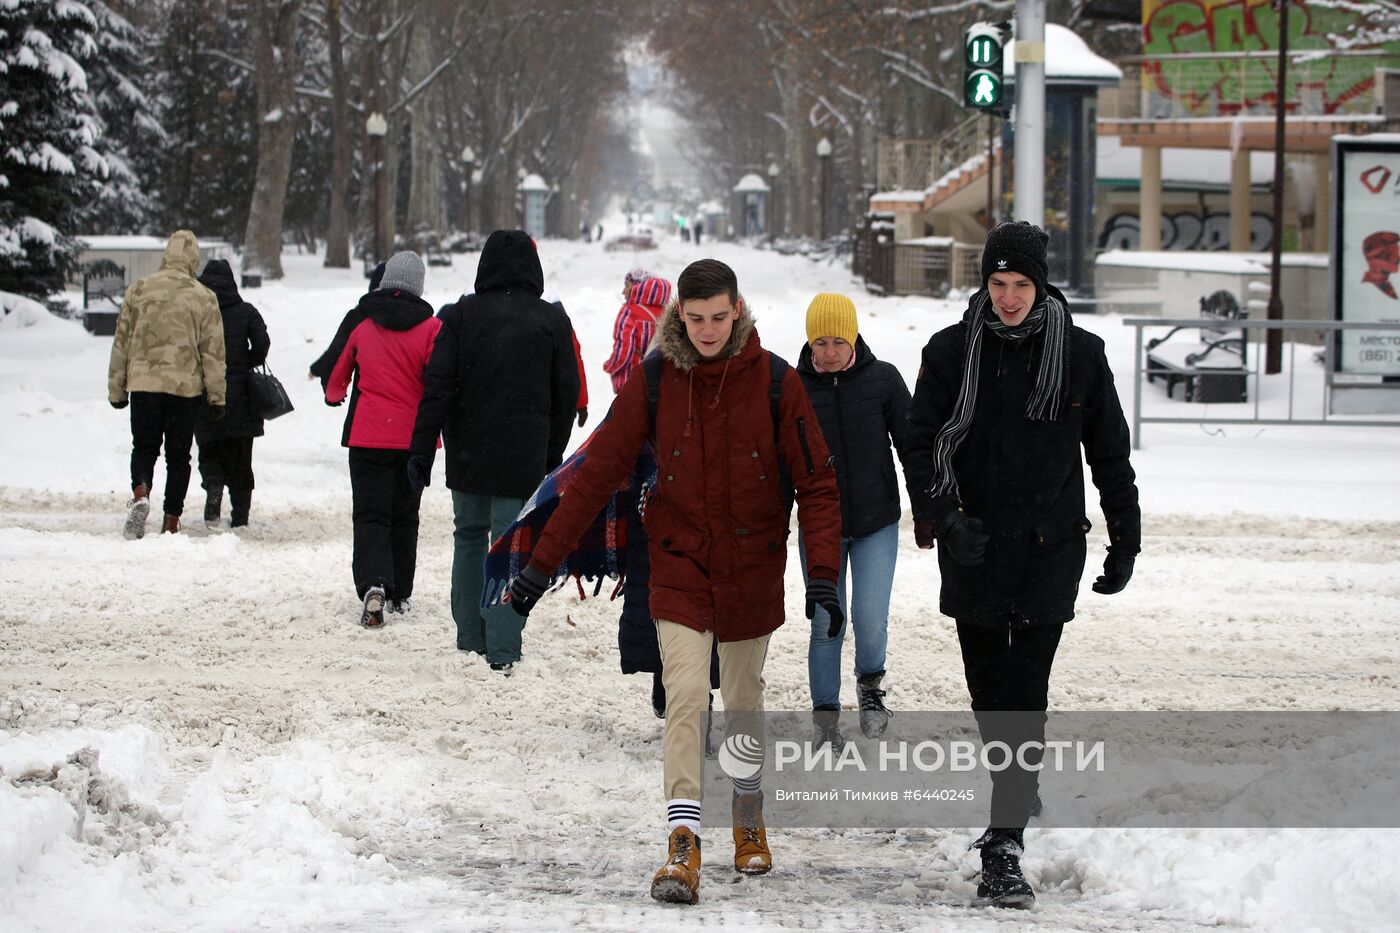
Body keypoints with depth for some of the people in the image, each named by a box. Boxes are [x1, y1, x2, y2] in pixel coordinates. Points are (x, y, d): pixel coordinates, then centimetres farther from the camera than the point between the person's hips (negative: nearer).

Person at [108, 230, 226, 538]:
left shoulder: (139, 290, 2)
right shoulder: (203, 298, -3)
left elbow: (121, 343, 6)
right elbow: (212, 351, -1)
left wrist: (117, 390, 13)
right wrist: (217, 397, 5)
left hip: (143, 383, 1)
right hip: (185, 386, -1)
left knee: (144, 447, 11)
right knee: (178, 454, 10)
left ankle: (140, 493, -17)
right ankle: (172, 519, 11)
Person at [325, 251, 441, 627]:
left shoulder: (363, 326, 1)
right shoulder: (430, 328, -6)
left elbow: (338, 376, 16)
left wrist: (334, 397, 39)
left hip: (368, 436, 0)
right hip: (413, 438, 0)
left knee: (370, 515, -1)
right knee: (404, 516, 16)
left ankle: (373, 585, -24)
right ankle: (400, 594, 22)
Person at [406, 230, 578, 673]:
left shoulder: (460, 316, -4)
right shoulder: (552, 321, -2)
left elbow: (437, 388, -7)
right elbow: (566, 395, 4)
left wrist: (422, 450, -5)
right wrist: (553, 454, 14)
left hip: (468, 454, 1)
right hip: (523, 460, -1)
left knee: (469, 537, 16)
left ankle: (470, 639, 18)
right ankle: (502, 650, -8)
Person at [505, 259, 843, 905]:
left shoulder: (774, 383, -9)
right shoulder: (653, 383, -8)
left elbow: (816, 481, -5)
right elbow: (598, 472, -5)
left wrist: (823, 571, -17)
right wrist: (542, 562, -7)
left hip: (752, 566, 1)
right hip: (680, 562, -1)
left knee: (743, 700, 16)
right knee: (687, 696, -16)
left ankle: (748, 820, 38)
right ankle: (683, 846, -20)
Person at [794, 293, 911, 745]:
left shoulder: (883, 379, -5)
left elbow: (911, 446, 2)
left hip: (876, 522, 0)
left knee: (871, 620, -8)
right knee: (826, 625, 3)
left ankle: (870, 682, 23)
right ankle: (826, 716, 18)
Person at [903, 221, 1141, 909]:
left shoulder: (1080, 355, 0)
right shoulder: (950, 351, 0)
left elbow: (1109, 453, 8)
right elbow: (921, 440, -4)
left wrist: (1125, 541, 10)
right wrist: (941, 512, -21)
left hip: (1049, 551, -2)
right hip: (972, 547, 2)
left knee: (1024, 697, -9)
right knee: (988, 691, 13)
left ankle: (1004, 847, -13)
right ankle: (1015, 802, 35)